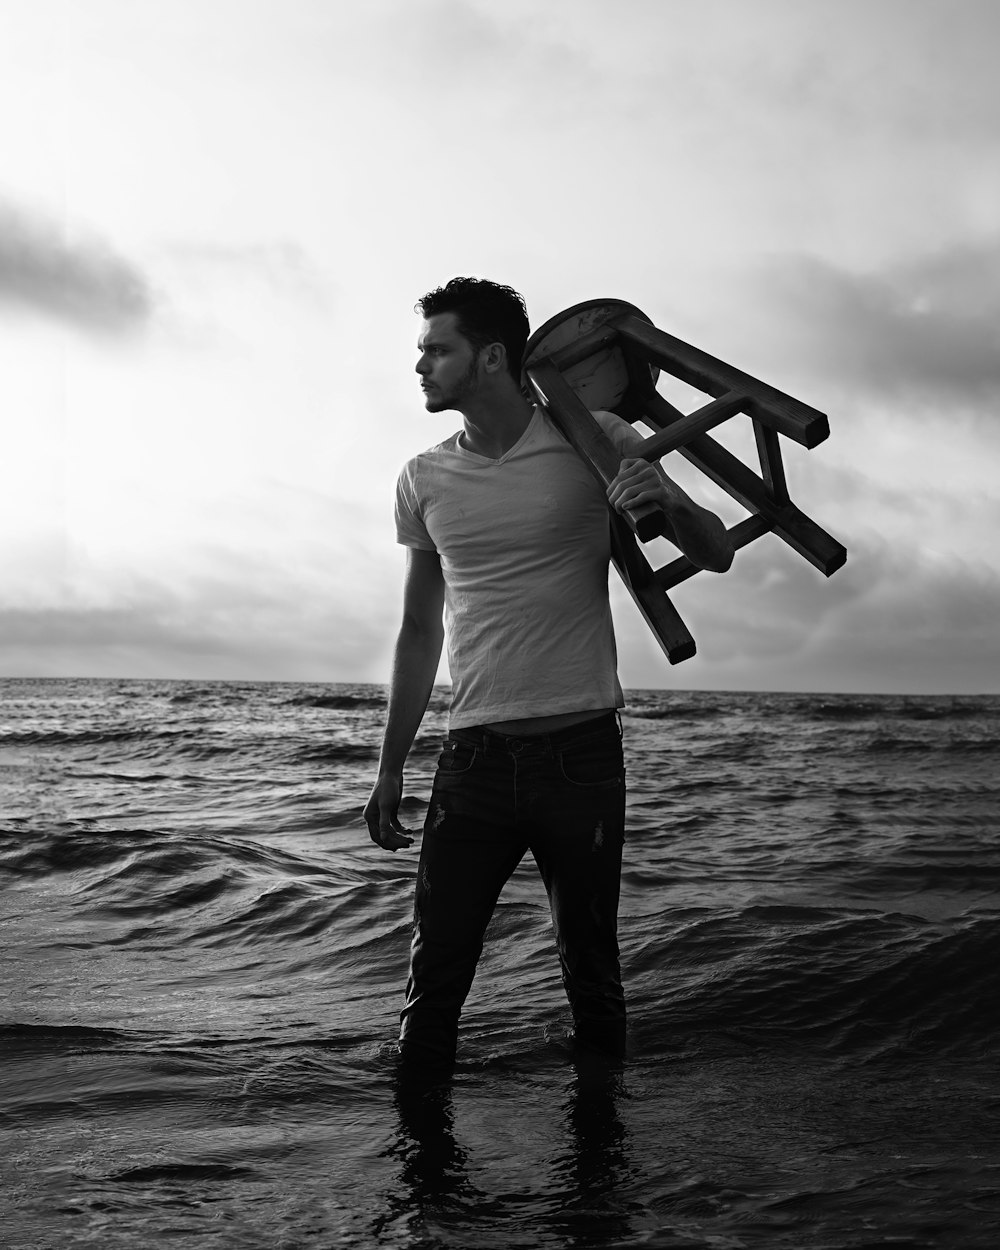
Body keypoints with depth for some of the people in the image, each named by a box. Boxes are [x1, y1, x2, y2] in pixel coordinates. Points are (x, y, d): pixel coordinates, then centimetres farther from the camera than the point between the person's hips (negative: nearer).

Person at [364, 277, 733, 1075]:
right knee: (434, 982, 2)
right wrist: (391, 769, 16)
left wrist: (669, 503, -21)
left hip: (582, 751, -2)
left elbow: (717, 557, 2)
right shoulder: (425, 482, 8)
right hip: (474, 759, 2)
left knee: (591, 976, 7)